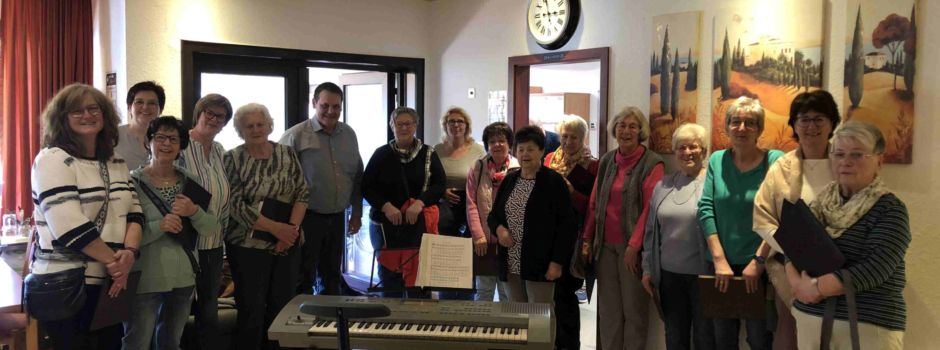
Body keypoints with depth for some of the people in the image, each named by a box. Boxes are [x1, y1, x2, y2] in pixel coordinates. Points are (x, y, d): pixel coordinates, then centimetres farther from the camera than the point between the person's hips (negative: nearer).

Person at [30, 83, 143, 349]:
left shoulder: (116, 162, 12)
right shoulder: (53, 159, -9)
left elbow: (133, 212, 7)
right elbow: (69, 225, -19)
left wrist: (130, 252, -12)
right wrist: (113, 261, -15)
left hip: (110, 282, 7)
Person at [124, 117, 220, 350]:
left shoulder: (189, 184, 5)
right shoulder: (133, 183, -9)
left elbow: (213, 229, 1)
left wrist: (194, 212, -17)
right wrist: (159, 226, -28)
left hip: (183, 279, 5)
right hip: (145, 281, -5)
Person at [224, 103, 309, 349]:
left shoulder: (287, 154, 5)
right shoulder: (233, 159, -4)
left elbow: (302, 193, 3)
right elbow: (236, 205, -11)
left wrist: (292, 228, -12)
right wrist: (276, 228, -17)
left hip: (288, 244, 3)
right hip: (248, 245, -3)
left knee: (284, 305, 7)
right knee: (252, 309, 3)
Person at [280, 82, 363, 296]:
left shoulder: (349, 134, 8)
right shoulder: (297, 135, -8)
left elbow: (357, 176, 15)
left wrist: (357, 212, 13)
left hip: (337, 218, 5)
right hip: (307, 217, -5)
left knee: (332, 277, 16)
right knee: (304, 279, 4)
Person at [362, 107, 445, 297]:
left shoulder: (428, 154, 7)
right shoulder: (381, 154, 7)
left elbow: (439, 185, 1)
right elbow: (367, 187, 4)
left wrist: (420, 203, -16)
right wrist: (386, 206, -12)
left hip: (419, 224, 0)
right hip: (385, 224, 1)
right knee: (388, 274, 5)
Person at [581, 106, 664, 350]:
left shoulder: (651, 164, -6)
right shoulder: (606, 161, 10)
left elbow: (650, 208, -11)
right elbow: (594, 203, 12)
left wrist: (634, 246, -16)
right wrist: (587, 239, 8)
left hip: (632, 247, -4)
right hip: (605, 246, 5)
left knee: (634, 310, 4)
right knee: (608, 311, 9)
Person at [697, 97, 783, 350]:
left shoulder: (775, 161, -6)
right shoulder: (717, 160, 4)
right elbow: (706, 210, -2)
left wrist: (759, 260, -16)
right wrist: (719, 259, -10)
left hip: (760, 266, -3)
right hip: (723, 264, 3)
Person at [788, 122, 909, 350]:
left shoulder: (890, 209, -6)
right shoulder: (819, 204, 9)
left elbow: (874, 268, -18)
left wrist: (817, 287, -18)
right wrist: (798, 283, -15)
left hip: (869, 325, -5)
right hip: (809, 317, 5)